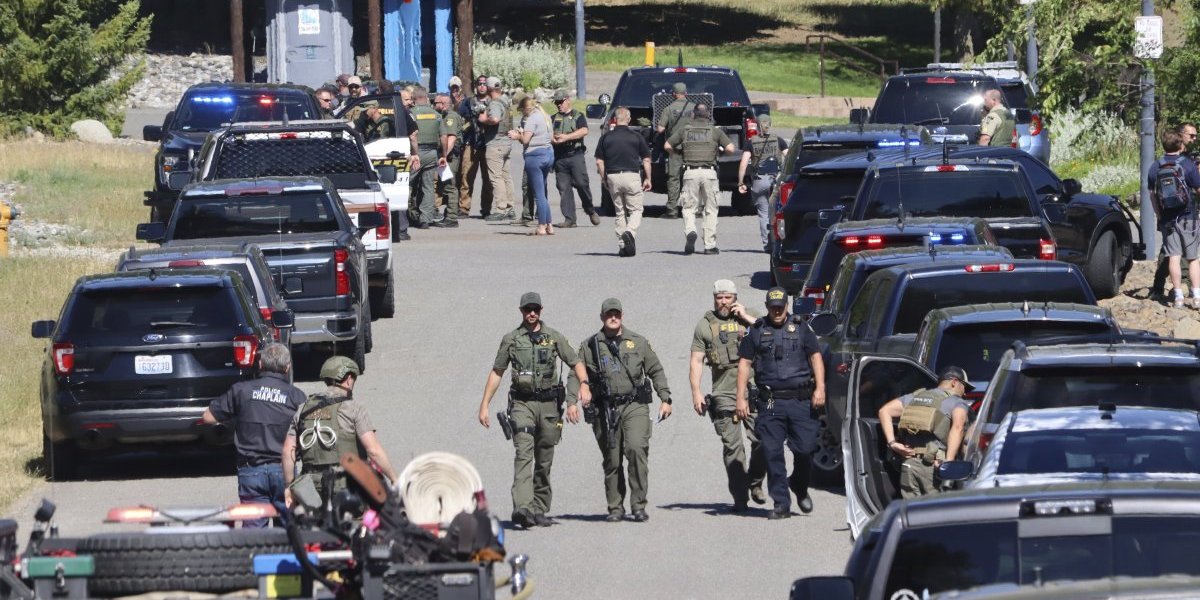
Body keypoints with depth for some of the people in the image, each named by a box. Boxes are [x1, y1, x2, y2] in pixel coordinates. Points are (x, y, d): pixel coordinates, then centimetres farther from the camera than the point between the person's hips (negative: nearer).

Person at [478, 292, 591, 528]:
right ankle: (522, 507, -31)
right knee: (524, 453, -19)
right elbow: (496, 373, 12)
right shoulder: (511, 339, 6)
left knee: (544, 460, 7)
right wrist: (484, 405, 8)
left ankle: (539, 509, 18)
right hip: (522, 403, -2)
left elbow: (576, 363, 10)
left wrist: (584, 384, -10)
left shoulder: (554, 337, 7)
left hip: (549, 403, 2)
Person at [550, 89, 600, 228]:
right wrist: (552, 140, -12)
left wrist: (567, 137, -18)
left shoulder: (578, 116, 8)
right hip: (559, 158, 4)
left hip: (575, 155, -3)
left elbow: (584, 131, -9)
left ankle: (590, 211, 11)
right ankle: (569, 219, -1)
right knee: (564, 188, -2)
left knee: (582, 184, -10)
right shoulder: (554, 119, 19)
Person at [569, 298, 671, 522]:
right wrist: (574, 398, -10)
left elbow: (656, 371, 17)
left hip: (634, 406, -1)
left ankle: (638, 505, -13)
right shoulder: (589, 347, 9)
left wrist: (665, 399, 10)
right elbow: (576, 375, 9)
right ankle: (615, 508, 14)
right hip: (605, 409, 1)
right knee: (612, 460, 2)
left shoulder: (638, 342, 12)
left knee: (636, 448, -19)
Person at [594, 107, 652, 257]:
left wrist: (603, 179, 16)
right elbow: (646, 160, 1)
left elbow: (599, 162, 4)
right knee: (636, 210, 5)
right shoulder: (636, 137, 0)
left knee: (620, 212, 12)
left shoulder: (606, 138, 3)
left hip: (613, 177, 2)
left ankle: (622, 245, 10)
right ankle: (630, 232, -22)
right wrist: (647, 179, 11)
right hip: (632, 176, -2)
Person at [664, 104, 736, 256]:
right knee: (711, 210, 8)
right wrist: (720, 150, 20)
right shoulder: (715, 130, 6)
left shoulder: (684, 130, 9)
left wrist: (680, 152, 24)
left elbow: (667, 146, 6)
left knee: (689, 207, 7)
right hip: (709, 172, 0)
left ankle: (690, 231, -21)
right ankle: (710, 245, 5)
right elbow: (730, 149, -1)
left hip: (690, 172, 0)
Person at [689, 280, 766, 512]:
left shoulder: (748, 317, 13)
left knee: (762, 441, -7)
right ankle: (739, 496, -1)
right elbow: (696, 361, 9)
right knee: (732, 446, -4)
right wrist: (696, 392, -2)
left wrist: (746, 318, -3)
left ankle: (755, 484, 14)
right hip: (723, 394, 0)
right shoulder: (705, 325, 11)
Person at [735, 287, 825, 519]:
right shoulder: (756, 331, 11)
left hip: (801, 401, 0)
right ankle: (781, 504, 0)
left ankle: (799, 487, 26)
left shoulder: (800, 328, 11)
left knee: (805, 448, -3)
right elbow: (744, 364, 10)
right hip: (770, 402, 0)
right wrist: (741, 398, 2)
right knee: (772, 453, -4)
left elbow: (816, 357, 6)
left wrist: (820, 389, -7)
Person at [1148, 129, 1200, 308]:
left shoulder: (1155, 168, 2)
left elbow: (1152, 194, 9)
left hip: (1167, 218, 2)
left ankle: (1178, 296, 0)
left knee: (1174, 257, 3)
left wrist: (1158, 215, 19)